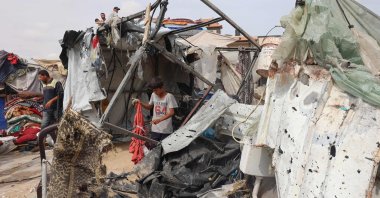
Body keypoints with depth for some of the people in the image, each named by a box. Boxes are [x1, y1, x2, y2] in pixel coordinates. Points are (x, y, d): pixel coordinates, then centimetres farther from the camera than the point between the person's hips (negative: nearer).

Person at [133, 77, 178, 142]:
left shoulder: (169, 96, -11)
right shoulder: (153, 95, 6)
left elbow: (171, 112, -18)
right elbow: (149, 107, 23)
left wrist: (159, 120, -30)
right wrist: (140, 102, 6)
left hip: (166, 130, -5)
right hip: (155, 129, 5)